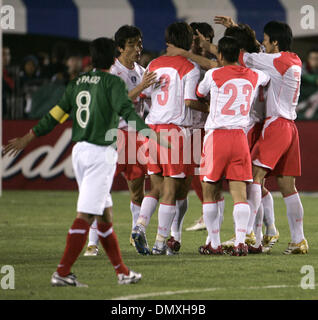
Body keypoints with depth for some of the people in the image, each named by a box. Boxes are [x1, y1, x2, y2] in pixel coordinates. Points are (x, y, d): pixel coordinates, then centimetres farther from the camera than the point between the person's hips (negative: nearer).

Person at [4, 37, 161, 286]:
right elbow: (126, 110, -20)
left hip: (79, 151, 7)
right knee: (85, 215, -8)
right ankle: (62, 273, -12)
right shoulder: (113, 82, -6)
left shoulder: (78, 83, 12)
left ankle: (122, 271, 16)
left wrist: (27, 138, 22)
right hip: (101, 153, -7)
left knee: (105, 212, 12)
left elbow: (56, 114, 15)